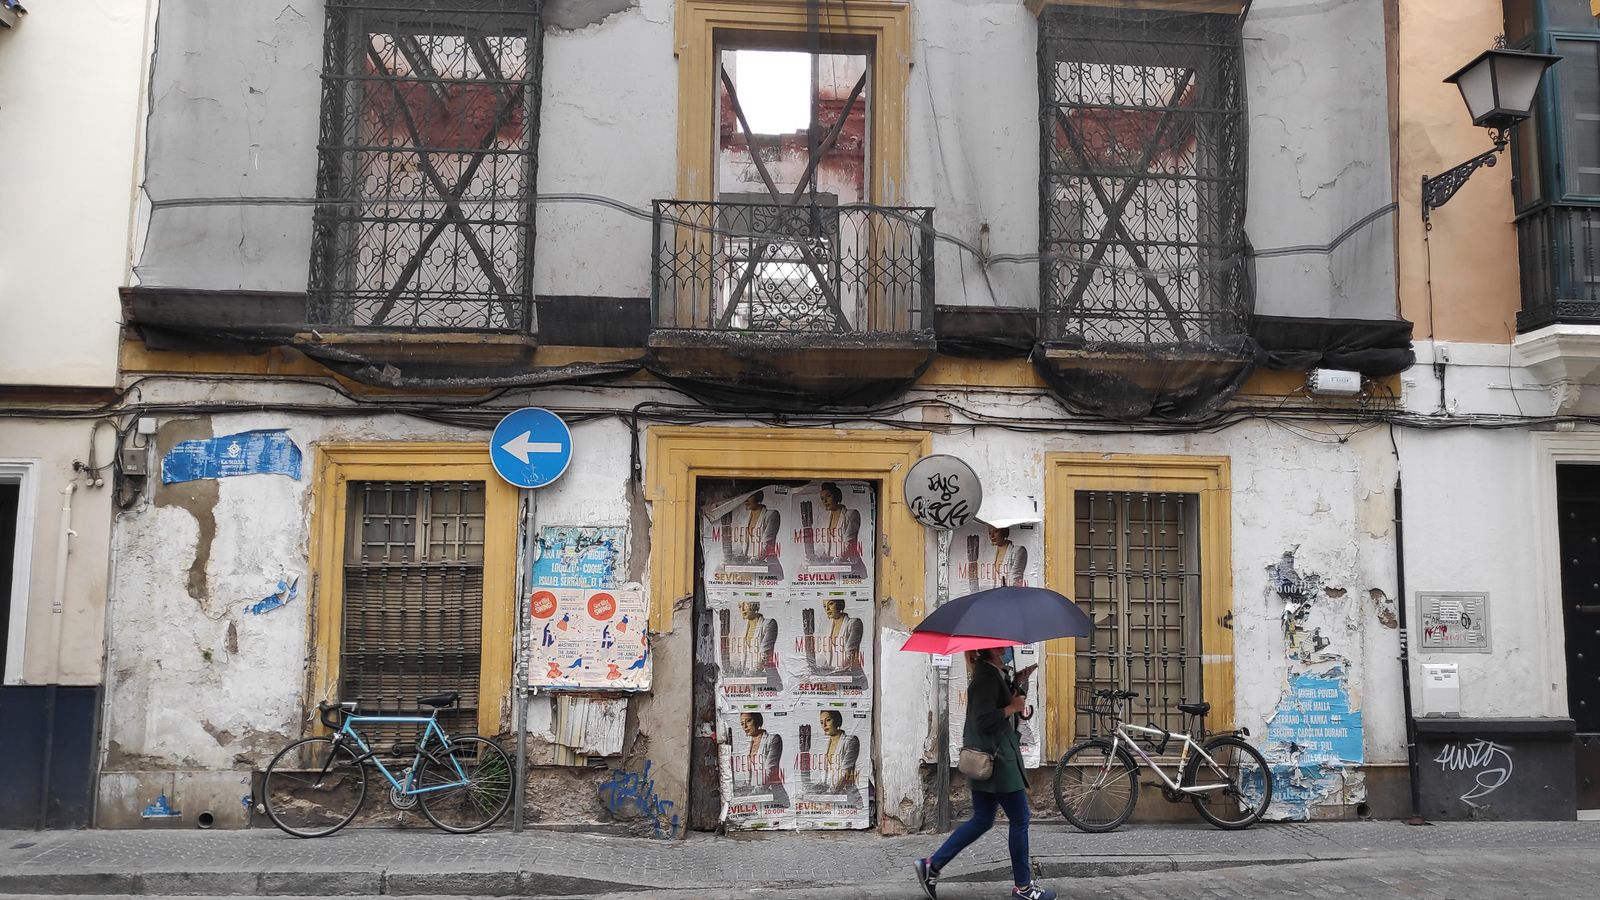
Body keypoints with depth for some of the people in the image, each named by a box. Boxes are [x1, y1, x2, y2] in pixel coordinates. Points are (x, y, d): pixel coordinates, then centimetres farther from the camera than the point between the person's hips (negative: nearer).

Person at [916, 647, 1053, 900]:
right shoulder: (987, 676, -19)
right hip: (997, 761, -10)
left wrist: (1017, 684, 9)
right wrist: (1013, 707, -14)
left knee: (982, 820, 15)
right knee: (1019, 819, 4)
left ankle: (932, 865, 14)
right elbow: (985, 721, -25)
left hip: (985, 761, 10)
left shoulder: (992, 673, 12)